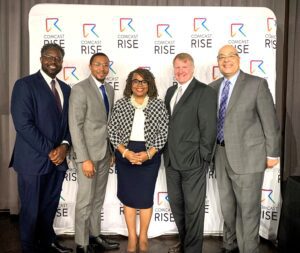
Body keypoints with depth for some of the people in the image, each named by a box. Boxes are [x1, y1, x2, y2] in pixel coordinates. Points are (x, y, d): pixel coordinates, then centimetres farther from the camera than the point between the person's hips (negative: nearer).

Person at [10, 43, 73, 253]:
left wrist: (65, 145, -7)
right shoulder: (25, 84, -8)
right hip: (34, 160, -5)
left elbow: (69, 122, 11)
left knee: (50, 206, 17)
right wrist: (49, 150, -17)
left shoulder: (65, 88, 11)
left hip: (58, 159, 6)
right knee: (31, 209, 10)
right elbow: (23, 124, -16)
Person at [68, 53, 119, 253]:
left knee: (98, 199, 16)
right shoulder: (80, 89, -12)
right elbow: (75, 126, -17)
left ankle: (95, 235, 30)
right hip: (88, 153, -6)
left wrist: (112, 150, 10)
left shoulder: (110, 89, 10)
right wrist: (84, 158, -20)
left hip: (105, 152, 7)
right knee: (85, 201, 3)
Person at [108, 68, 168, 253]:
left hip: (150, 156, -1)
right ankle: (132, 237, 24)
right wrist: (125, 152, -13)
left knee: (146, 196, 6)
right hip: (125, 155, 1)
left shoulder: (158, 104, -2)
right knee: (128, 196, 8)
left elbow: (163, 133, -5)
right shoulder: (121, 104, 0)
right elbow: (112, 132, -1)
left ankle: (143, 237, 25)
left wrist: (148, 154, -14)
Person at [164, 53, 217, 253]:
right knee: (176, 204, 19)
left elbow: (209, 127, -12)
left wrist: (202, 158, -13)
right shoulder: (171, 91, 15)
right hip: (171, 160, 7)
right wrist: (166, 151, 9)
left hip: (192, 161, -7)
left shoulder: (205, 92, -7)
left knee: (193, 208, 4)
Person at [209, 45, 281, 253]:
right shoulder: (213, 87, 8)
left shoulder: (256, 83, -6)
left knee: (248, 209, 3)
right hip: (222, 155, 6)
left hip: (247, 155, -5)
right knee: (227, 206, 19)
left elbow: (270, 121, -7)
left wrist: (272, 153, -7)